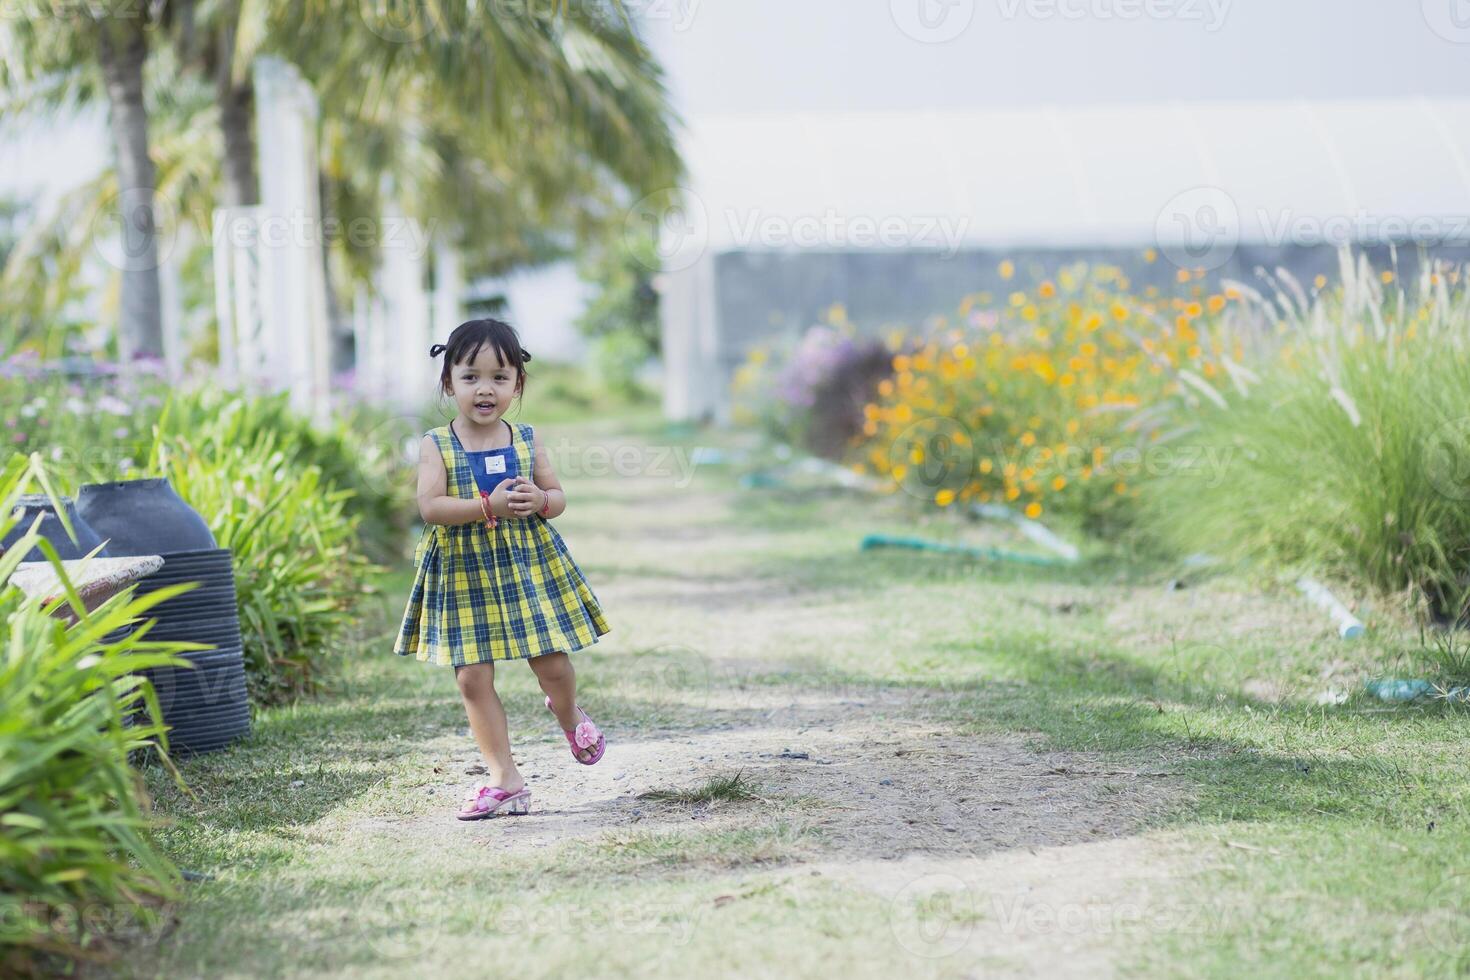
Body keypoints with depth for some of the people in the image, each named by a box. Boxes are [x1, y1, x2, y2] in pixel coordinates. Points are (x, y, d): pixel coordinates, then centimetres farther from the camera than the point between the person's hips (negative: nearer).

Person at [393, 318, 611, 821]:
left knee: (553, 665, 3)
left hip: (529, 566, 1)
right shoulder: (436, 446, -5)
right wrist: (488, 506, -26)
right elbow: (430, 507, -16)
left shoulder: (526, 441, 2)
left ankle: (569, 715, 40)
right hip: (463, 574, -1)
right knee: (472, 678, -2)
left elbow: (558, 496, 6)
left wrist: (540, 501, -17)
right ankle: (504, 778, 8)